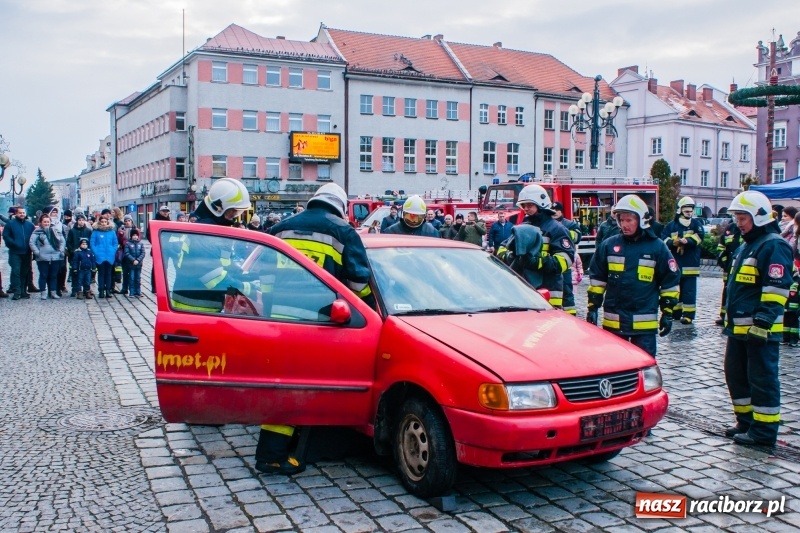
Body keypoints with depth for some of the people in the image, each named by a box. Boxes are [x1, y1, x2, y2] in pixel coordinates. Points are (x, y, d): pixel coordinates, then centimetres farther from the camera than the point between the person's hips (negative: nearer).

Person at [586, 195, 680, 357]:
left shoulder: (657, 247, -1)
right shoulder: (609, 245, 3)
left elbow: (670, 281, 4)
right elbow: (597, 278, 9)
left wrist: (667, 313, 2)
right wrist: (592, 307, 6)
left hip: (645, 322, -2)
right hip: (613, 321, 2)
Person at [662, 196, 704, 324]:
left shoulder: (696, 224, 5)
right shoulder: (671, 226, 8)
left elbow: (699, 237, -12)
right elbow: (663, 239, -3)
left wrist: (686, 241, -28)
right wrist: (673, 242, -22)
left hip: (690, 265, -2)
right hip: (674, 264, 3)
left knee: (689, 290, -3)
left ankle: (688, 314, 0)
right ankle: (675, 312, 22)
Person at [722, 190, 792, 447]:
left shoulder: (774, 246, -12)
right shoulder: (746, 245, 19)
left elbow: (776, 289, -19)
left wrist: (763, 321, -24)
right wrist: (730, 318, 25)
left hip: (760, 329, -10)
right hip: (738, 327, 10)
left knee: (762, 379, -3)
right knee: (736, 375, 15)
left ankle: (764, 430, 5)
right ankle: (746, 422, 27)